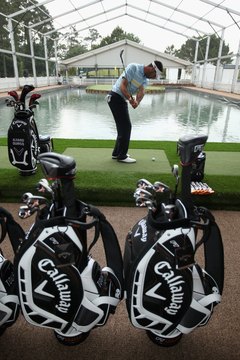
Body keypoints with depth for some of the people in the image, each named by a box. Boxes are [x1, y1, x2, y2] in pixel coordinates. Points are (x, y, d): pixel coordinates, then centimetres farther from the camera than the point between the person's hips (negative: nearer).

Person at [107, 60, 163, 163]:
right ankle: (121, 156, 0)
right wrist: (130, 99, -33)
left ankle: (117, 153, 22)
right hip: (116, 97, -9)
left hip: (122, 100, 9)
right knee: (126, 126, -8)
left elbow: (141, 91, -11)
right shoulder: (133, 67, -14)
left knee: (123, 126, 12)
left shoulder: (145, 79, 9)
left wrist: (137, 101, -32)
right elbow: (122, 86, -20)